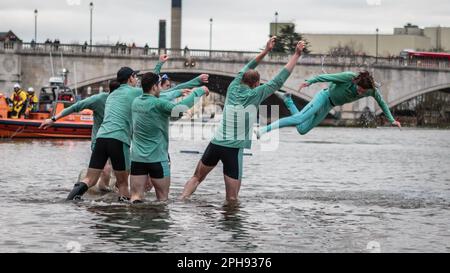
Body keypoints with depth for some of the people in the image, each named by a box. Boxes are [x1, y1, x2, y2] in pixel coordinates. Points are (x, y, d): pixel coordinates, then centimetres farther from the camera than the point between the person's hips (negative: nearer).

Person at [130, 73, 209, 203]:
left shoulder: (136, 102, 7)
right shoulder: (158, 104, -15)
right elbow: (180, 108, -26)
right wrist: (199, 91, -13)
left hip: (137, 158, 5)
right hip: (157, 158, -5)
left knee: (136, 197, -2)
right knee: (163, 199, 9)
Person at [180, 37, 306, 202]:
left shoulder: (233, 88, 8)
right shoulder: (255, 95, -4)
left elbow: (247, 69, 24)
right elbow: (279, 81, -2)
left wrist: (265, 51, 28)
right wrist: (296, 55, 3)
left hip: (216, 143, 5)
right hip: (234, 149, -5)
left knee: (197, 178, 19)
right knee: (232, 198, -3)